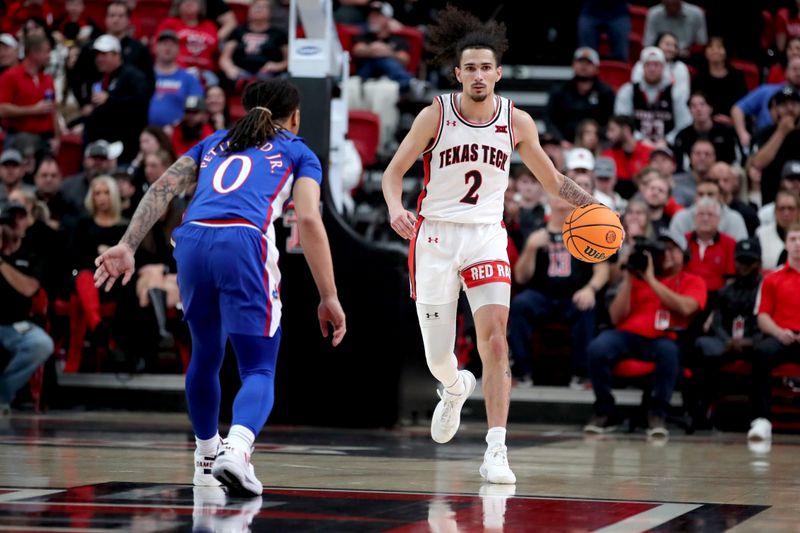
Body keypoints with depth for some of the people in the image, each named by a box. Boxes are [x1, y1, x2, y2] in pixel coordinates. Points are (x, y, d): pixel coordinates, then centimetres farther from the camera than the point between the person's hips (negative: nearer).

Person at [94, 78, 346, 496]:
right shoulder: (297, 153, 21)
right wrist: (328, 297, 1)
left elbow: (162, 188, 15)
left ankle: (206, 456, 40)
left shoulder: (214, 143, 31)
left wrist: (127, 246, 7)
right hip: (244, 242, -4)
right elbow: (309, 219, 4)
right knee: (259, 371, -2)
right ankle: (236, 449, -30)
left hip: (192, 240, 4)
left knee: (205, 355, 27)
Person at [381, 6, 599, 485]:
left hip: (487, 238, 0)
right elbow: (394, 171, 0)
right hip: (435, 236, 0)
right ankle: (455, 388, 44)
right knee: (438, 356, 5)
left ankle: (496, 452, -19)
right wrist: (396, 208, -21)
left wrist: (593, 204, -6)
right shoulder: (436, 116, -6)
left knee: (495, 340, -19)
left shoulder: (517, 122, -1)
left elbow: (552, 180, 10)